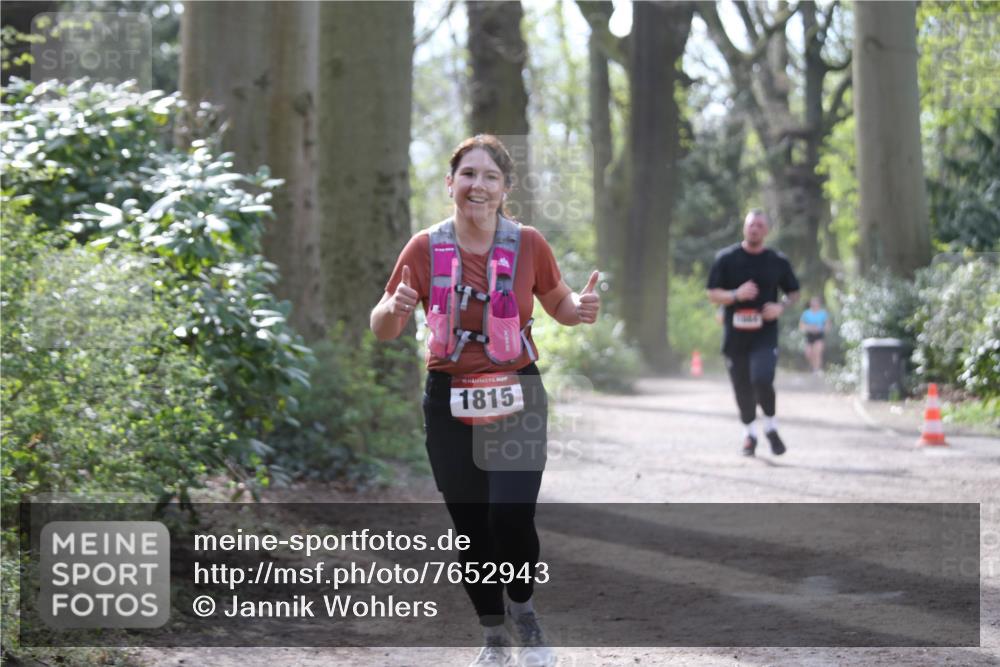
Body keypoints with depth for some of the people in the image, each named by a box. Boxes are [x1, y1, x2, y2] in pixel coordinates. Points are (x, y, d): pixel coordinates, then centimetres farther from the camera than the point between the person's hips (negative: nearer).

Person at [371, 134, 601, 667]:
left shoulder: (528, 244, -5)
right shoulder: (425, 248, -5)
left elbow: (559, 305, 12)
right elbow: (382, 330, 1)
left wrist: (581, 308, -12)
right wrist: (394, 309, -24)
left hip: (517, 398, -1)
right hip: (450, 403, 1)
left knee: (513, 519, -14)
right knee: (471, 527, 5)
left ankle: (523, 610, 17)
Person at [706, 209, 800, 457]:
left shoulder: (778, 261, 4)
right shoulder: (726, 258, 2)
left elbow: (794, 292, 15)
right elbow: (713, 294, 2)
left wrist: (781, 306, -7)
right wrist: (737, 295, -17)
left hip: (765, 333, -1)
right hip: (735, 334, 1)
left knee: (762, 379, -21)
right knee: (742, 388, 8)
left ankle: (771, 427, 2)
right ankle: (749, 434, 28)